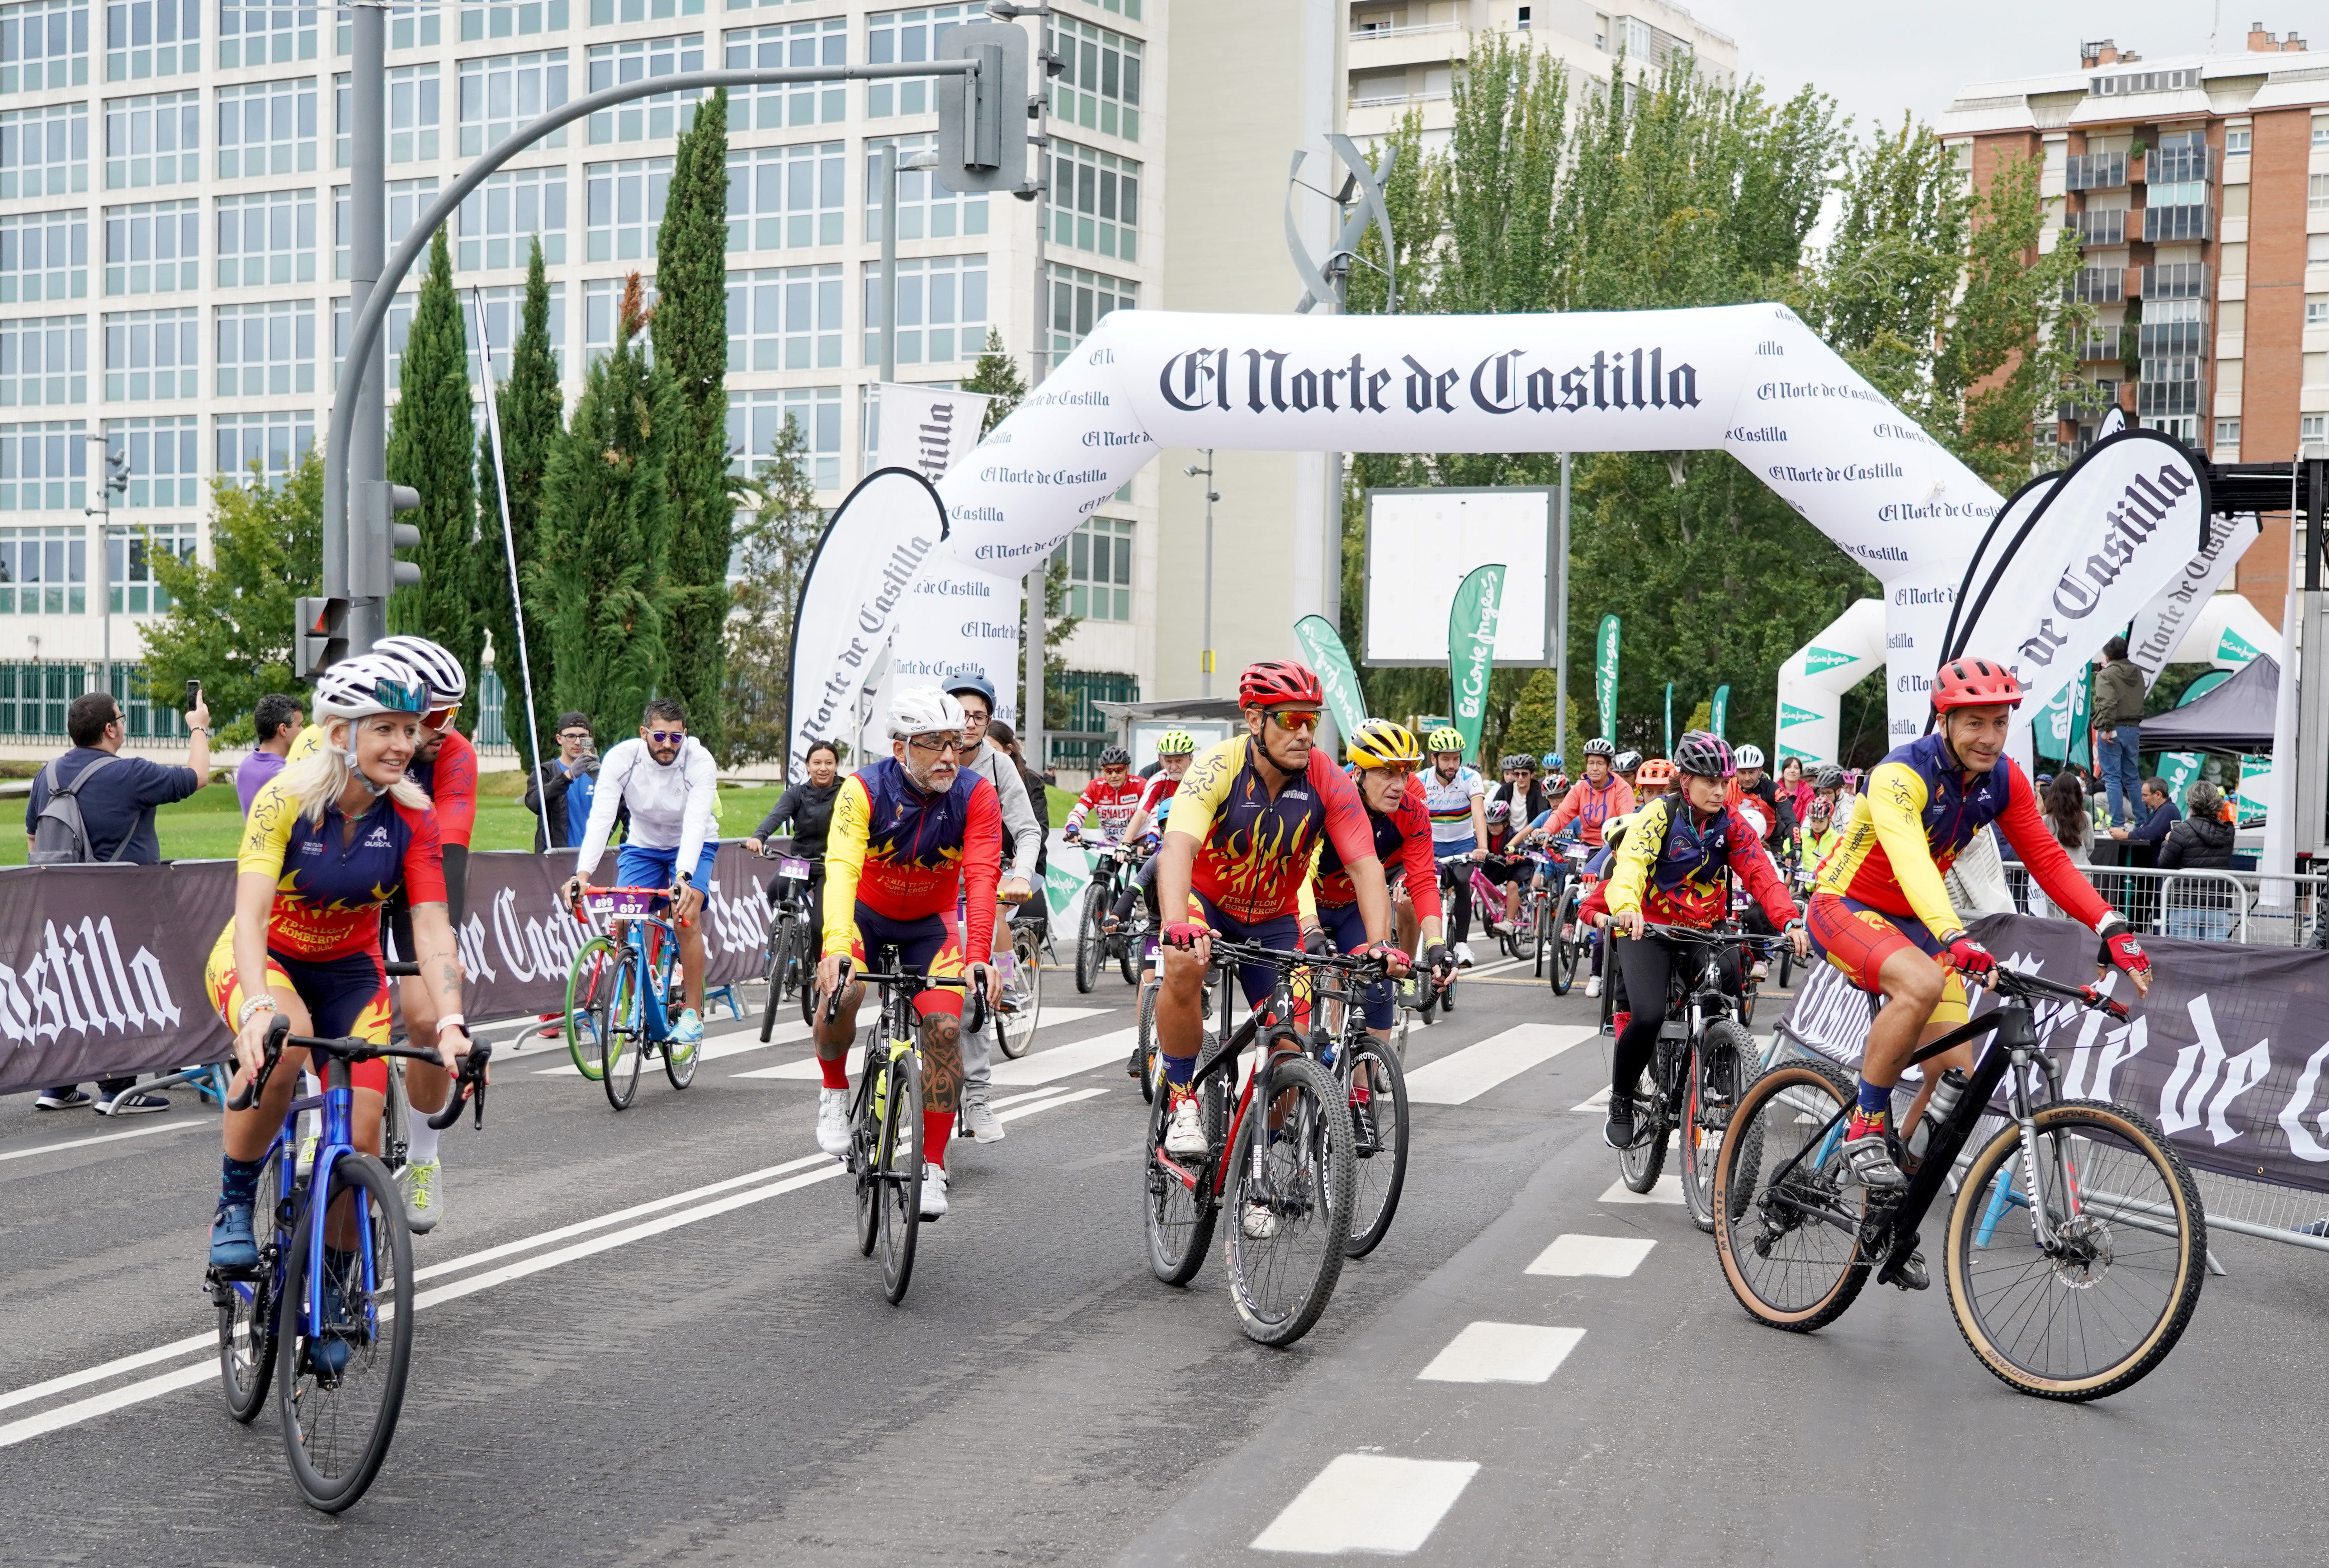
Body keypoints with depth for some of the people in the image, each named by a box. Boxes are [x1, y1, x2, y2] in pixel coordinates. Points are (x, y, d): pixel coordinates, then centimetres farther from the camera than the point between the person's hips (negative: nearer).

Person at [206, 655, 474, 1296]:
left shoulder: (412, 820, -16)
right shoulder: (286, 799, -24)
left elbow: (432, 929, -21)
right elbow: (251, 916, -34)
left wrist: (452, 1024, -36)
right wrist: (258, 1010, -51)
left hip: (348, 972, 3)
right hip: (263, 959, -3)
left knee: (359, 1141, -12)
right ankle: (234, 1203, -16)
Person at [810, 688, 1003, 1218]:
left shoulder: (976, 796, -21)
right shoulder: (865, 790, -25)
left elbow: (982, 878, -30)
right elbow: (841, 870, -37)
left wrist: (978, 958, -45)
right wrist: (835, 948, -53)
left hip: (931, 923, 1)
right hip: (866, 914, -1)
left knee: (945, 1026, -18)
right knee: (841, 989, -30)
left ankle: (932, 1165, -6)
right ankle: (834, 1090, 0)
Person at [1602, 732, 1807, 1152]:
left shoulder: (1730, 822, -3)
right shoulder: (1659, 814, -14)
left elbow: (1761, 874, -12)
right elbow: (1630, 863, -31)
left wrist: (1790, 922, -30)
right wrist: (1626, 907, -53)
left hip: (1706, 929, 4)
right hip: (1649, 929, -4)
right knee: (1649, 1017, -23)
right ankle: (1621, 1102, 0)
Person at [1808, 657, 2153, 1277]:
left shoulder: (2003, 779, -6)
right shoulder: (1901, 776, -27)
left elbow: (2047, 859, -5)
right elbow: (1910, 862, -43)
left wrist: (2111, 927, -20)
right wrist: (1956, 940, -59)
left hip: (1912, 921, 7)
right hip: (1844, 907, -7)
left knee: (1955, 1073, -5)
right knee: (1923, 983, -38)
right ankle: (1866, 1127, -19)